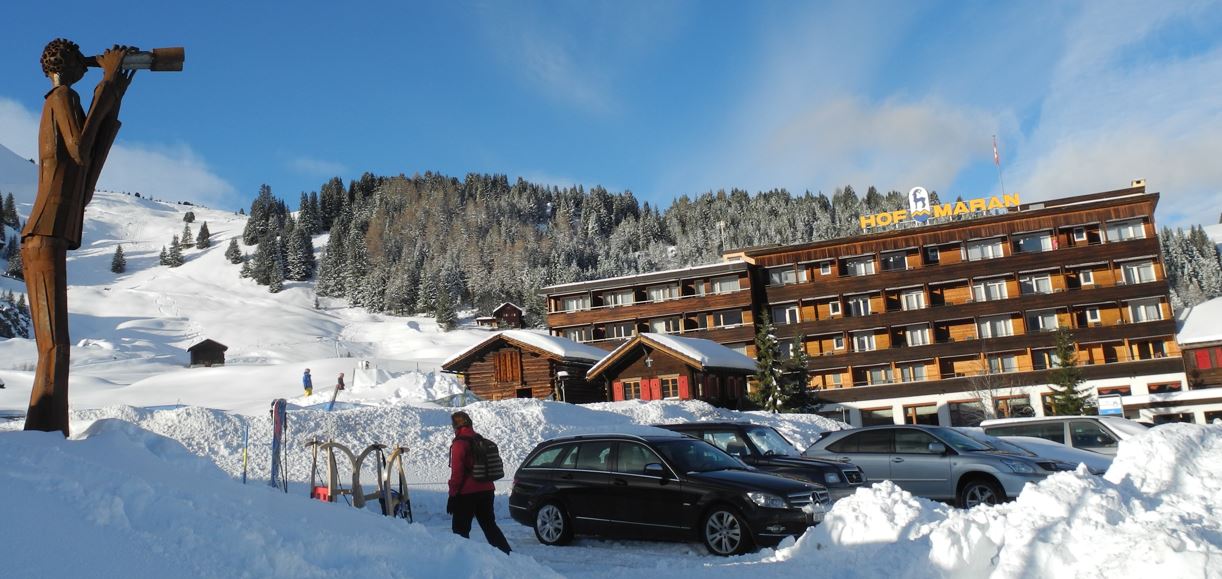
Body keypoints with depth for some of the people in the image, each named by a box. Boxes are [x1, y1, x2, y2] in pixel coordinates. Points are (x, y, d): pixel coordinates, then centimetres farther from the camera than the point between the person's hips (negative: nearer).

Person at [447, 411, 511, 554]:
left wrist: (452, 494, -9)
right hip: (486, 490, 8)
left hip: (467, 494, -8)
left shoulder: (459, 443, -12)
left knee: (460, 529, 3)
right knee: (489, 525, 16)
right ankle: (507, 554, 11)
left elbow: (457, 472, -15)